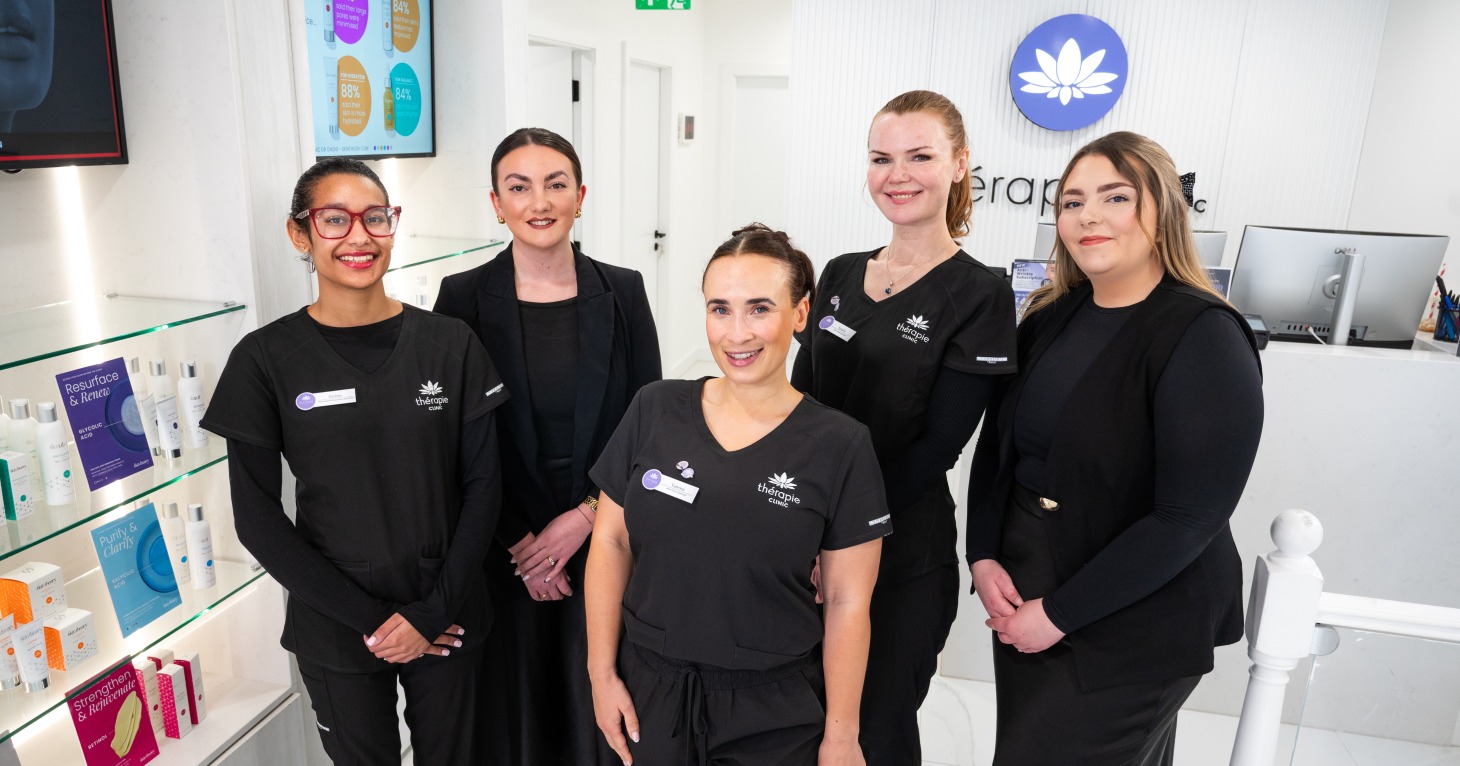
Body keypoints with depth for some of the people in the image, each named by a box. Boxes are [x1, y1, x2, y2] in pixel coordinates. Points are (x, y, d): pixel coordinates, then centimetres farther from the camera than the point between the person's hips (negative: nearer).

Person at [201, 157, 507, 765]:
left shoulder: (450, 344, -5)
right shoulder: (266, 359, -8)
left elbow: (482, 483, -3)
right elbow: (257, 517, -6)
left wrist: (432, 611, -10)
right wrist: (368, 619, -11)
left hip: (445, 616, 1)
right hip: (336, 625, -1)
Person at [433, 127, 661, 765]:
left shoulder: (622, 292, -1)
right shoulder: (464, 298, -6)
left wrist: (585, 515, -10)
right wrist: (521, 542, -9)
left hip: (602, 538, 1)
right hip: (504, 552, -1)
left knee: (599, 705, 12)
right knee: (515, 703, 14)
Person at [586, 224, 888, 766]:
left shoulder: (840, 446, -12)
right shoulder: (654, 410, -5)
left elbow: (847, 602, -8)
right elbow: (611, 542, 1)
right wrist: (601, 671, 1)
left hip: (775, 716, -2)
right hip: (647, 691, 2)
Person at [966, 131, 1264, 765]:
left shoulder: (1204, 338, -17)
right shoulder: (1051, 317, 2)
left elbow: (1188, 519, -21)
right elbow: (997, 445, 8)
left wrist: (1060, 614, -17)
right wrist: (983, 557, -5)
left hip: (1130, 629, -6)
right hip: (1019, 594, 6)